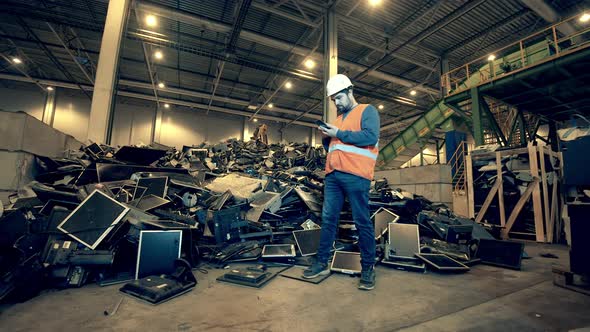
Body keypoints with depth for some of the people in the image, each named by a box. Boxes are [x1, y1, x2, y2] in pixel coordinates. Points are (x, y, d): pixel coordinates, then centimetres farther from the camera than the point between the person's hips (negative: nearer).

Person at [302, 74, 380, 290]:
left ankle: (368, 268, 11)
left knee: (362, 221, -1)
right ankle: (322, 263, 14)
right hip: (333, 174, 7)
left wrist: (339, 134, -10)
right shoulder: (338, 119, 27)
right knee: (328, 219, 5)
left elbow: (371, 136, -11)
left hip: (355, 175, -6)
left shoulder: (367, 111, 8)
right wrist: (326, 138, 6)